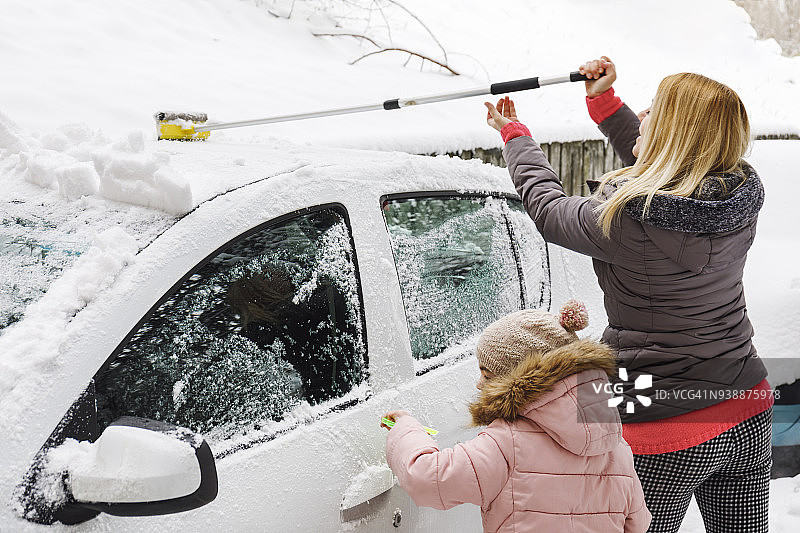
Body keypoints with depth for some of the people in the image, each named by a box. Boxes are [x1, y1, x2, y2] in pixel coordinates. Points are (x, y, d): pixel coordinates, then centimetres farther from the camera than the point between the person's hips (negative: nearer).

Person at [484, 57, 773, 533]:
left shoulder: (624, 218, -24)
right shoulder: (741, 196, -5)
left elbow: (547, 207, -3)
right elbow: (655, 175, 16)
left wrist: (515, 135, 14)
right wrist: (603, 100, 20)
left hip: (666, 440, -6)